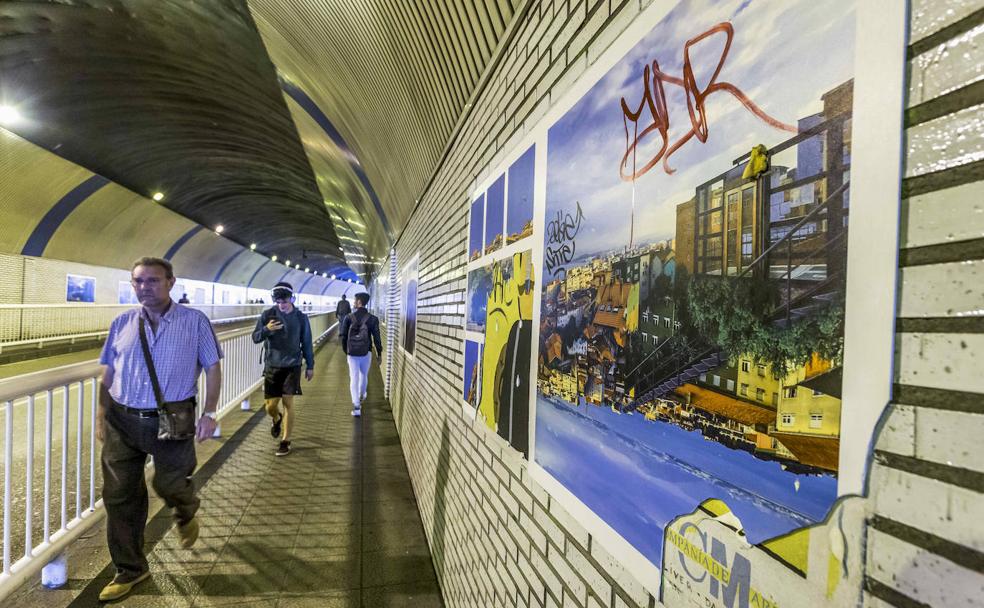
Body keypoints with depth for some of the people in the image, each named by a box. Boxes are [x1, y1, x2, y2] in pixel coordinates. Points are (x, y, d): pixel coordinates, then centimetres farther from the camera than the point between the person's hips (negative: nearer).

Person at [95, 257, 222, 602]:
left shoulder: (195, 322, -5)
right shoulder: (122, 323, 5)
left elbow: (212, 368, -3)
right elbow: (107, 375, 12)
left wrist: (209, 412, -7)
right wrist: (101, 417, 9)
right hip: (122, 422, 4)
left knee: (170, 486, 5)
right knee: (119, 497, 10)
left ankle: (186, 516, 43)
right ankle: (130, 569, 29)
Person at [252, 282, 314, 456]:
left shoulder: (301, 318, -3)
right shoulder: (268, 315, -3)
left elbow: (306, 343, 4)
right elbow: (255, 338, -3)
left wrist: (310, 366, 6)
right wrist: (266, 329, -24)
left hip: (292, 366, -1)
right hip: (272, 366, 1)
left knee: (288, 403, -3)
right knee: (271, 405, 4)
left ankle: (285, 441, 12)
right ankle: (277, 419, 41)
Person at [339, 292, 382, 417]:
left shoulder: (349, 317, -6)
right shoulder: (372, 319, -7)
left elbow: (343, 335, -3)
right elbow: (376, 337, -7)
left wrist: (345, 349, 12)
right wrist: (379, 353, 2)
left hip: (352, 353, -1)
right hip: (366, 352, 1)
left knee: (354, 379, 3)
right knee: (364, 375, 23)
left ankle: (356, 406, -7)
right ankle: (361, 396, 46)